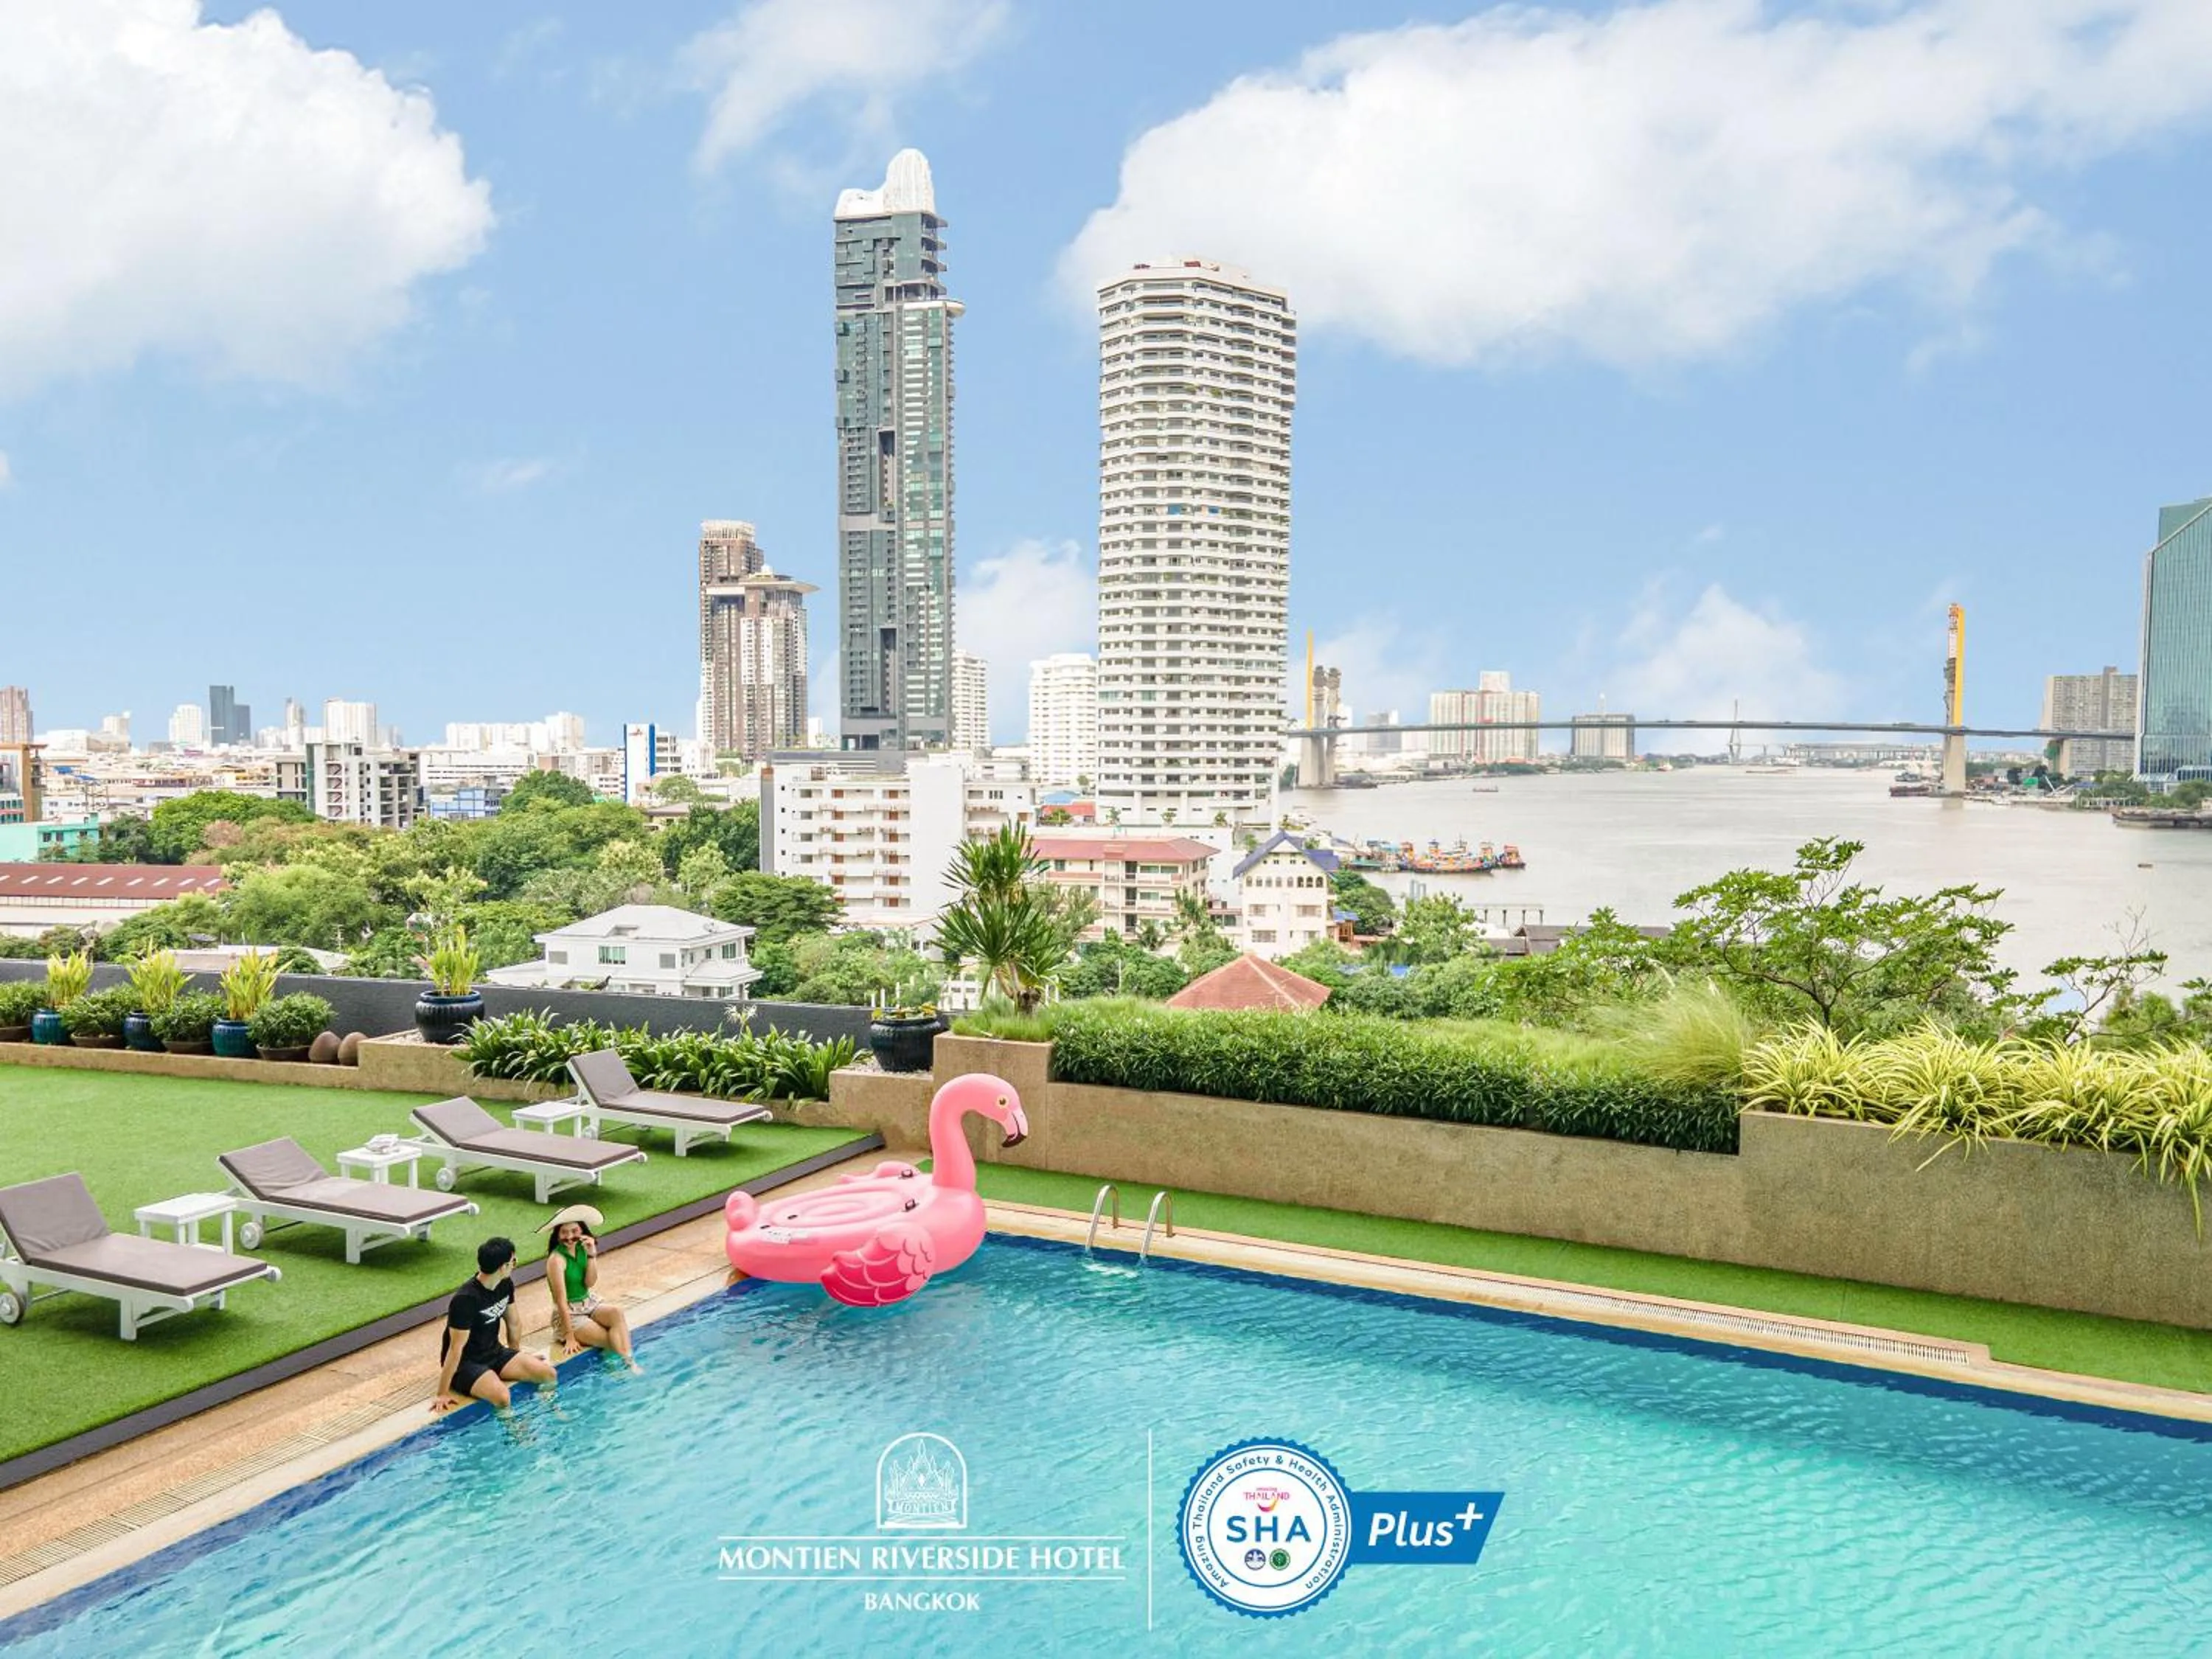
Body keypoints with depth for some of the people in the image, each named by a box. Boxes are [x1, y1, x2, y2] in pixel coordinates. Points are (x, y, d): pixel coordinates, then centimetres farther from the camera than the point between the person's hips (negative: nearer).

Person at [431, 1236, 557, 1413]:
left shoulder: (505, 1285, -2)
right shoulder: (465, 1299, -27)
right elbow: (456, 1348, -26)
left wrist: (517, 1358, 24)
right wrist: (442, 1394, -23)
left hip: (495, 1353, 7)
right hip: (465, 1364, -7)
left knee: (549, 1375, -9)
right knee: (501, 1397, -32)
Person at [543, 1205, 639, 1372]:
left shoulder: (582, 1248, -2)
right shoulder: (556, 1259, -20)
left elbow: (590, 1283, -9)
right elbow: (561, 1301, -19)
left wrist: (592, 1254, -21)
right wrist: (570, 1338, -19)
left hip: (590, 1303, 5)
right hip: (569, 1314, -5)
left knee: (617, 1313, -27)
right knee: (613, 1340, -26)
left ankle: (629, 1363, -32)